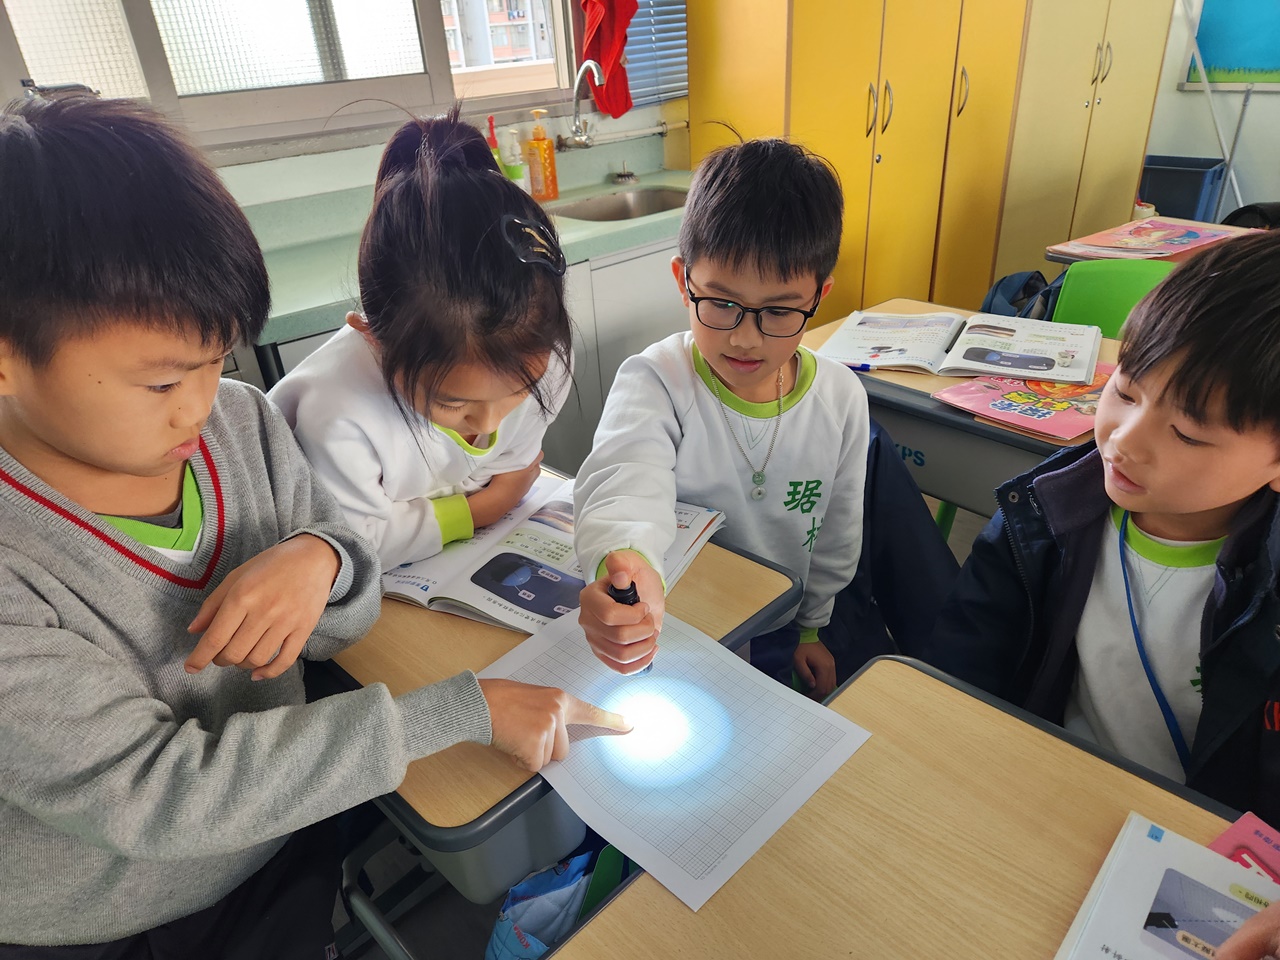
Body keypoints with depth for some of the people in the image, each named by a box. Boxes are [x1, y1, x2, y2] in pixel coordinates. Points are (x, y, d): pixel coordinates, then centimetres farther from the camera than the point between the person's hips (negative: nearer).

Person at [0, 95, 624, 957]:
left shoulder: (242, 420, -10)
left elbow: (346, 621, -2)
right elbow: (154, 790, -27)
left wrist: (320, 560, -26)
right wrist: (466, 711, -30)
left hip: (281, 852, 4)